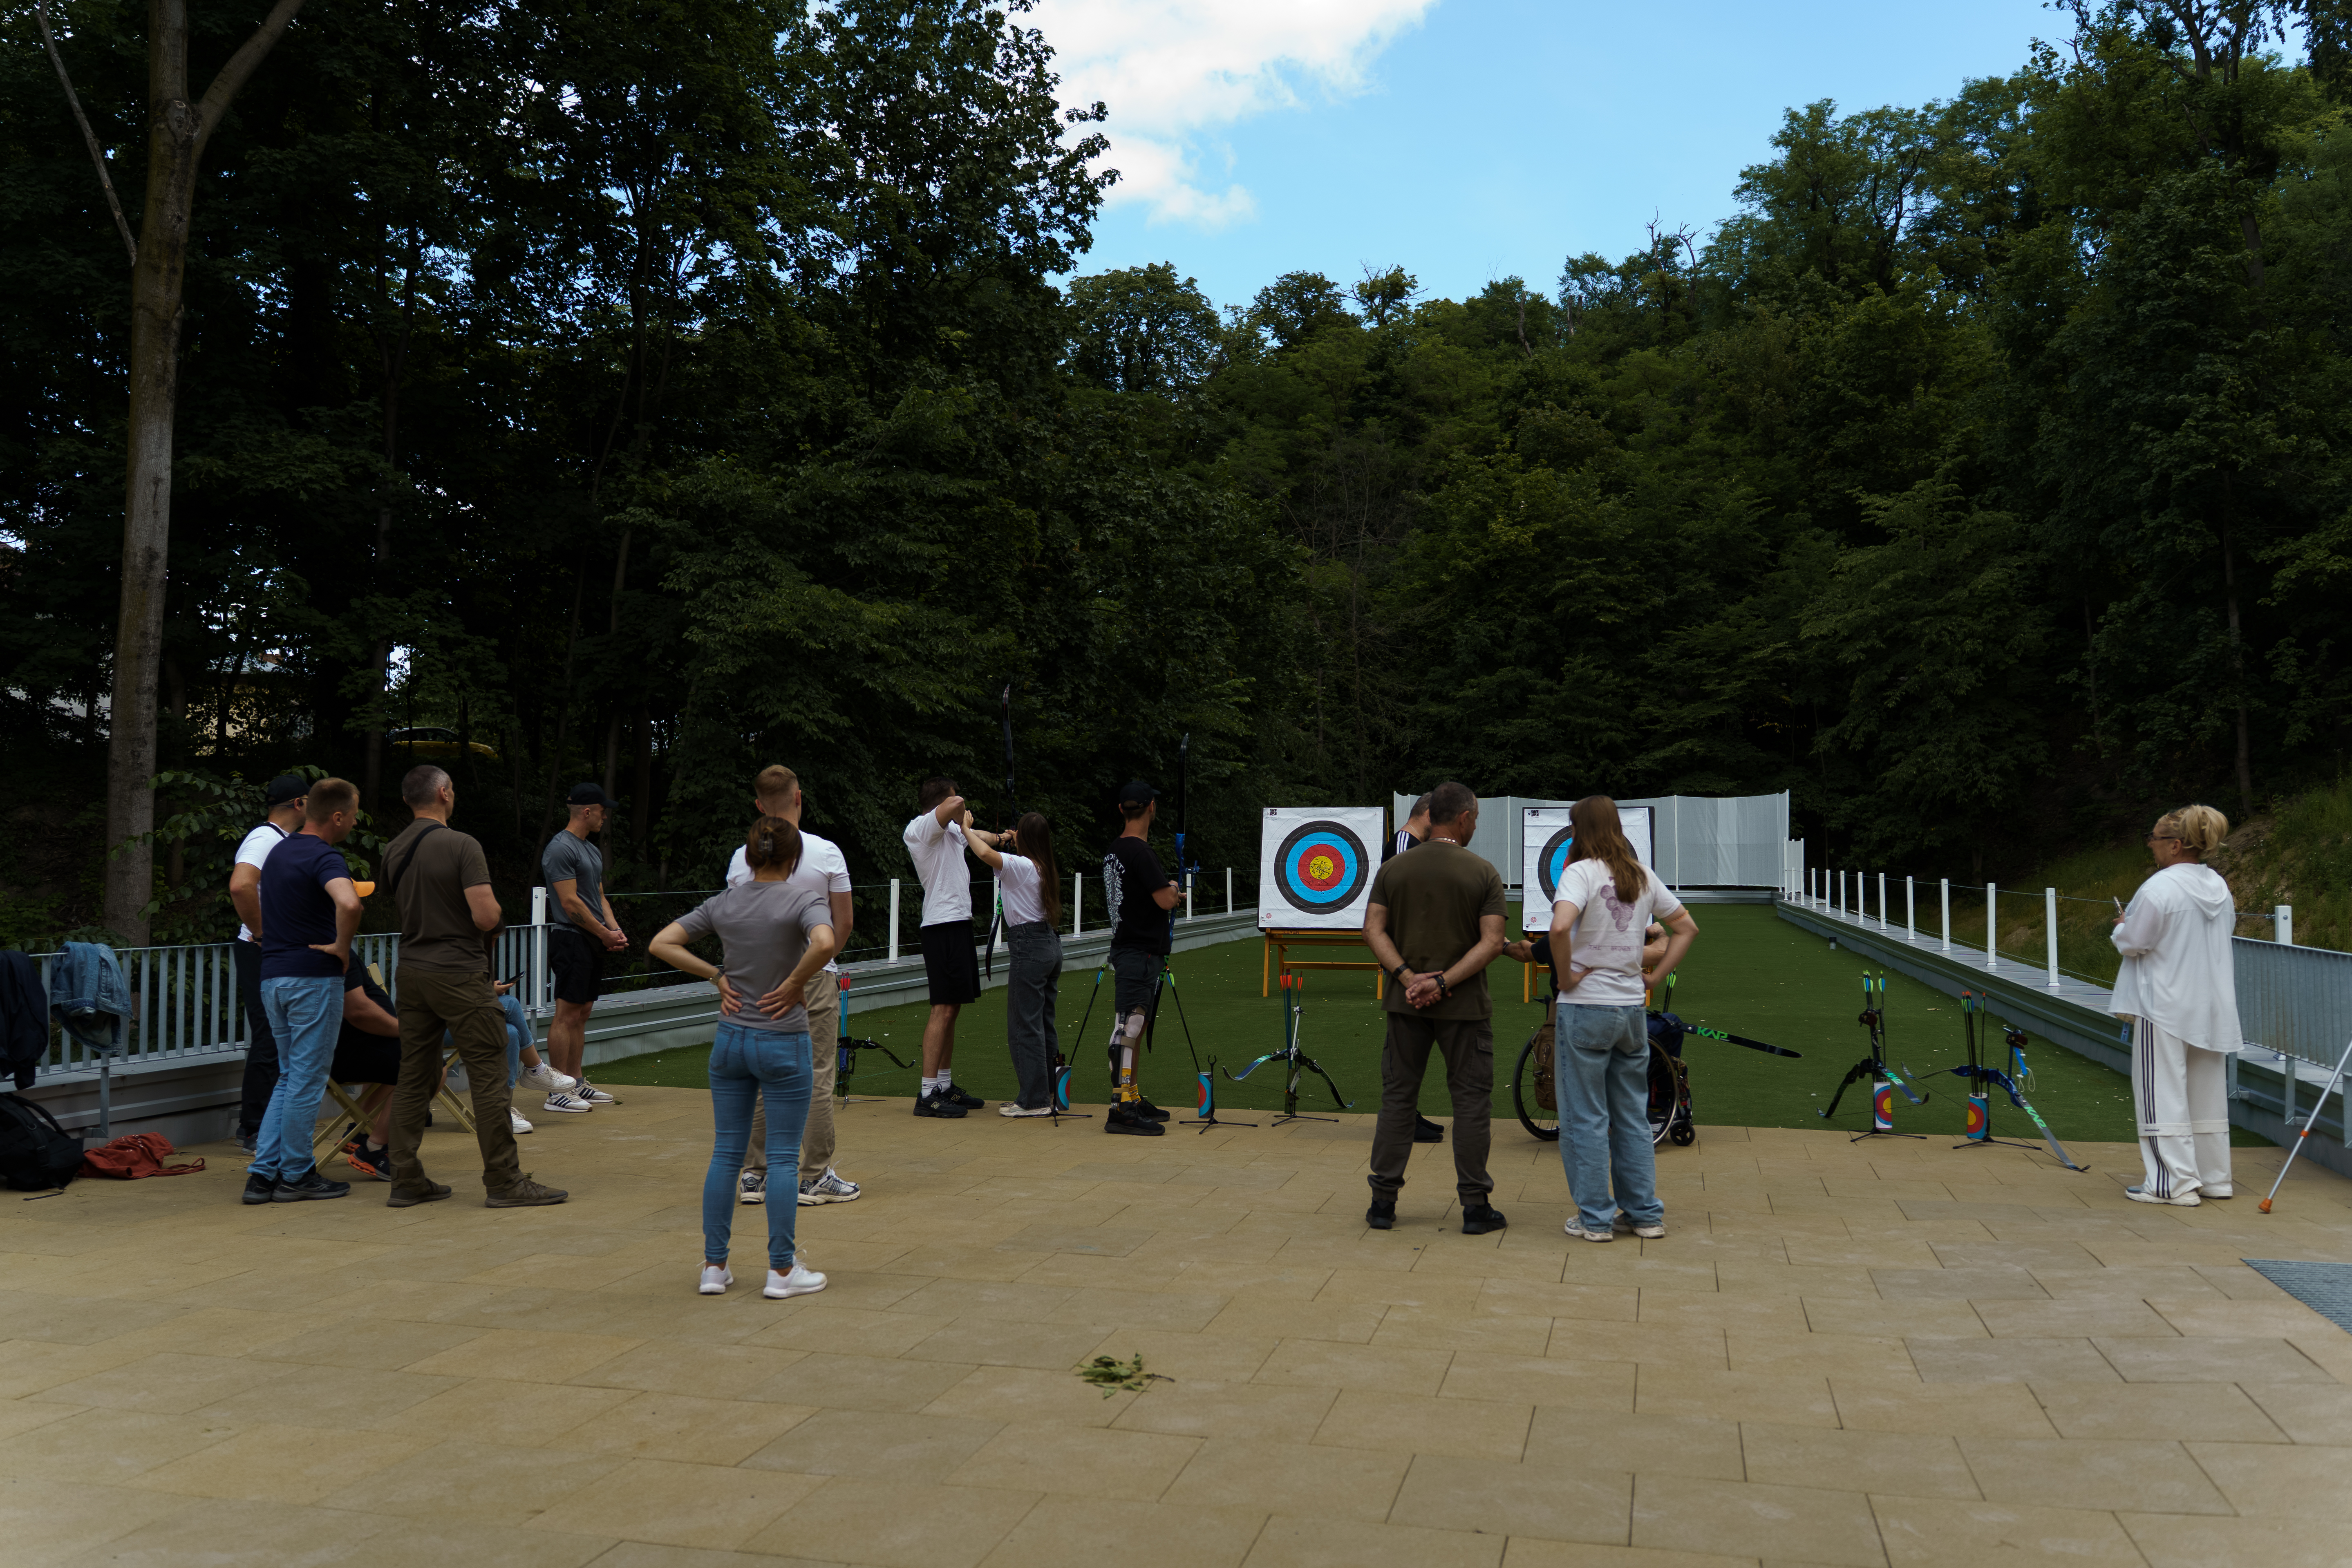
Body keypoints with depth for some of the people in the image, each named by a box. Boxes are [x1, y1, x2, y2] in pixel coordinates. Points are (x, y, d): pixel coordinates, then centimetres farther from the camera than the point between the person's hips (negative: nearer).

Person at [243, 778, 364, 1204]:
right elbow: (349, 903, -36)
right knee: (307, 1080, 1)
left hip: (273, 976, 9)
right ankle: (296, 1176, 9)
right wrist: (342, 946, -21)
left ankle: (263, 1173, 13)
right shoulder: (324, 858, -17)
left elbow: (250, 892, 30)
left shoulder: (279, 852, 12)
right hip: (313, 978, -9)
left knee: (290, 1077, 16)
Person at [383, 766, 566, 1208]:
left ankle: (406, 1181, 15)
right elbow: (486, 917, -18)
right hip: (459, 974, -7)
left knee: (415, 1077, 11)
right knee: (489, 1076, -3)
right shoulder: (462, 845, -13)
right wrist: (492, 905, 3)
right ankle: (504, 1182, -1)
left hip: (411, 972, 8)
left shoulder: (393, 852, 9)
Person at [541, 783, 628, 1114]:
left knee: (582, 1013, 12)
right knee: (567, 1014, -9)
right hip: (571, 939, -10)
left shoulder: (592, 851, 18)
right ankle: (559, 1092, -7)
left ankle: (577, 1082, 18)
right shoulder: (561, 848, -13)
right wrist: (605, 934, -11)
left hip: (593, 941, 10)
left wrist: (615, 929, 5)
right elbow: (570, 903, -17)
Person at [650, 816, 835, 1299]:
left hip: (730, 1040, 4)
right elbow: (824, 943, -31)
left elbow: (662, 944, 1)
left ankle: (714, 1267, 16)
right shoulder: (803, 897, -11)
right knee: (783, 1157, 3)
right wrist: (795, 983, -15)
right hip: (783, 1042, -4)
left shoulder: (723, 904, 3)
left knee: (726, 1152, 11)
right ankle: (782, 1271, 8)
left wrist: (716, 976, 3)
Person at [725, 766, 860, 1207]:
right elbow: (845, 922, -3)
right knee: (816, 1078, 2)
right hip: (815, 977, -3)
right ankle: (816, 1178, 6)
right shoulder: (827, 853, -7)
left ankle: (756, 1175, 15)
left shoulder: (742, 858, 1)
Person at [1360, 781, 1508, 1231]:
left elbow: (1374, 929, -4)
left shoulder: (1393, 869, 3)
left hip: (1405, 1003, 3)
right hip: (1465, 1007, -3)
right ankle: (1476, 1205, 9)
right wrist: (1444, 981, -15)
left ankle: (1383, 1201, 11)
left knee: (1397, 1097, 9)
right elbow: (1492, 942, -13)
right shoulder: (1483, 873, -5)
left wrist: (1408, 976, -11)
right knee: (1471, 1101, 6)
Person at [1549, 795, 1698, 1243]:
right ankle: (1646, 1214, 21)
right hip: (1632, 1008, 6)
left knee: (1585, 1118, 4)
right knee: (1633, 1117, 15)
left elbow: (1560, 927, -29)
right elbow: (1687, 928, 17)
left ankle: (1595, 1218, 8)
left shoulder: (1581, 872, -12)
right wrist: (1656, 974, 12)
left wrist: (1566, 976, -15)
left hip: (1585, 1008, -6)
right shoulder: (1643, 877, 8)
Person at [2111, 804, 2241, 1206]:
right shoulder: (2219, 887, 7)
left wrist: (2122, 926, 5)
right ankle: (2214, 1177, 23)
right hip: (2212, 1006, 8)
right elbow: (2225, 931, 19)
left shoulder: (2160, 888, -17)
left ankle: (2175, 1184, -1)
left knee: (2163, 1092, -2)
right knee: (2208, 1093, 15)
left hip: (2165, 1005, -8)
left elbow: (2133, 944, -16)